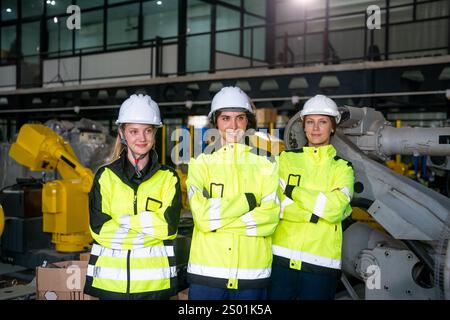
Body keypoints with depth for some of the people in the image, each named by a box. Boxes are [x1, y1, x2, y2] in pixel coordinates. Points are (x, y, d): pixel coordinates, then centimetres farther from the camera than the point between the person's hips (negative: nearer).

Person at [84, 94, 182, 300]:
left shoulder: (168, 178, 4)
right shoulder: (105, 176, 3)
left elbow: (169, 226, -8)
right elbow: (99, 228, -6)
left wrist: (125, 221, -12)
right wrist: (150, 225, -11)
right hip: (111, 280, 0)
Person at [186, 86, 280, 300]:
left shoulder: (265, 164, 5)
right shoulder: (201, 162, 3)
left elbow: (270, 218, -9)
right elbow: (202, 215, -11)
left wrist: (217, 219, -13)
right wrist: (248, 201, -10)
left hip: (253, 272, 1)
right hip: (207, 272, 0)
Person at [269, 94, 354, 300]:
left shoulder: (342, 168, 6)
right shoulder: (286, 159, 7)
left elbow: (335, 209, -12)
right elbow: (275, 206, -6)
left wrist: (294, 192, -9)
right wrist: (320, 209, -12)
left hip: (321, 262, 0)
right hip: (282, 257, 1)